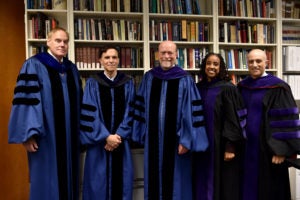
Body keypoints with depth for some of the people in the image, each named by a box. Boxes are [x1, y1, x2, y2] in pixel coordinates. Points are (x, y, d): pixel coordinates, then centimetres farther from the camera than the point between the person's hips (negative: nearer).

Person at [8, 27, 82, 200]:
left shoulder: (72, 68, 12)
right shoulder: (34, 65, -6)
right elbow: (26, 100, -12)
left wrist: (79, 131, 14)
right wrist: (29, 134, -18)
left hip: (69, 136, 6)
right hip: (45, 136, -6)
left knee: (68, 178, 14)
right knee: (46, 182, 4)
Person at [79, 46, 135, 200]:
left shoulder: (128, 83, 4)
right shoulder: (92, 83, 0)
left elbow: (130, 112, 1)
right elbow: (90, 114, -6)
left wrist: (119, 135, -10)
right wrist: (106, 137, -14)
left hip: (121, 140, 1)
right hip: (99, 141, -1)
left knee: (121, 178, 8)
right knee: (99, 179, 5)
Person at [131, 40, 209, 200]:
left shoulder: (185, 80, -5)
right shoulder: (148, 78, 5)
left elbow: (191, 113, -7)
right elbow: (141, 108, 8)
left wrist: (186, 140, -11)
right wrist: (141, 134, 6)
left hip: (175, 140, -3)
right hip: (153, 139, 3)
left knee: (175, 181, 9)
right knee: (154, 179, 15)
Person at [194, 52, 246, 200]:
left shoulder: (227, 88, -8)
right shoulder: (198, 88, 7)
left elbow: (233, 119, -12)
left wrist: (230, 146, -18)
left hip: (221, 144, -5)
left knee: (223, 187, 5)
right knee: (203, 186, 12)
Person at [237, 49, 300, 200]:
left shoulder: (277, 87, -9)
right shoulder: (241, 87, 7)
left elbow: (287, 121, -12)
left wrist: (281, 150, -17)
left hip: (266, 148, -5)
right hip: (246, 147, 5)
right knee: (248, 188, 13)